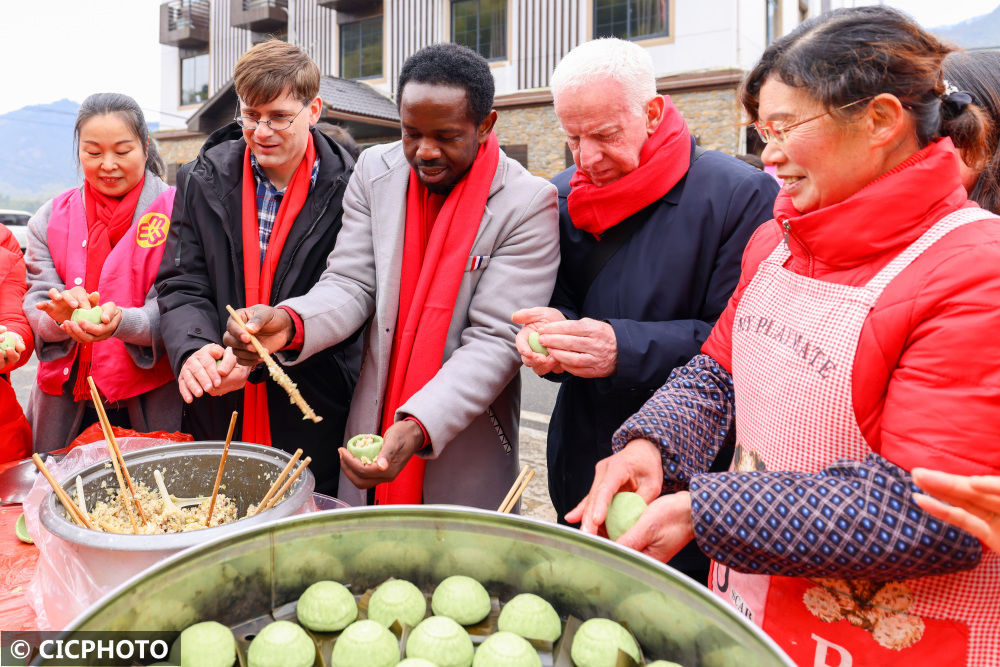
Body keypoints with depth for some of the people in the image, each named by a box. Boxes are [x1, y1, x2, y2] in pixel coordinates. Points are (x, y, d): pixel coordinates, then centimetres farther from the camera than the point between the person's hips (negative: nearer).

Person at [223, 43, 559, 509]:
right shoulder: (374, 170, 0)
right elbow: (352, 283, -2)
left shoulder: (529, 203, -14)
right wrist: (292, 322, -24)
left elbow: (496, 340, -18)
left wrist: (419, 427, -30)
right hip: (370, 435, 4)